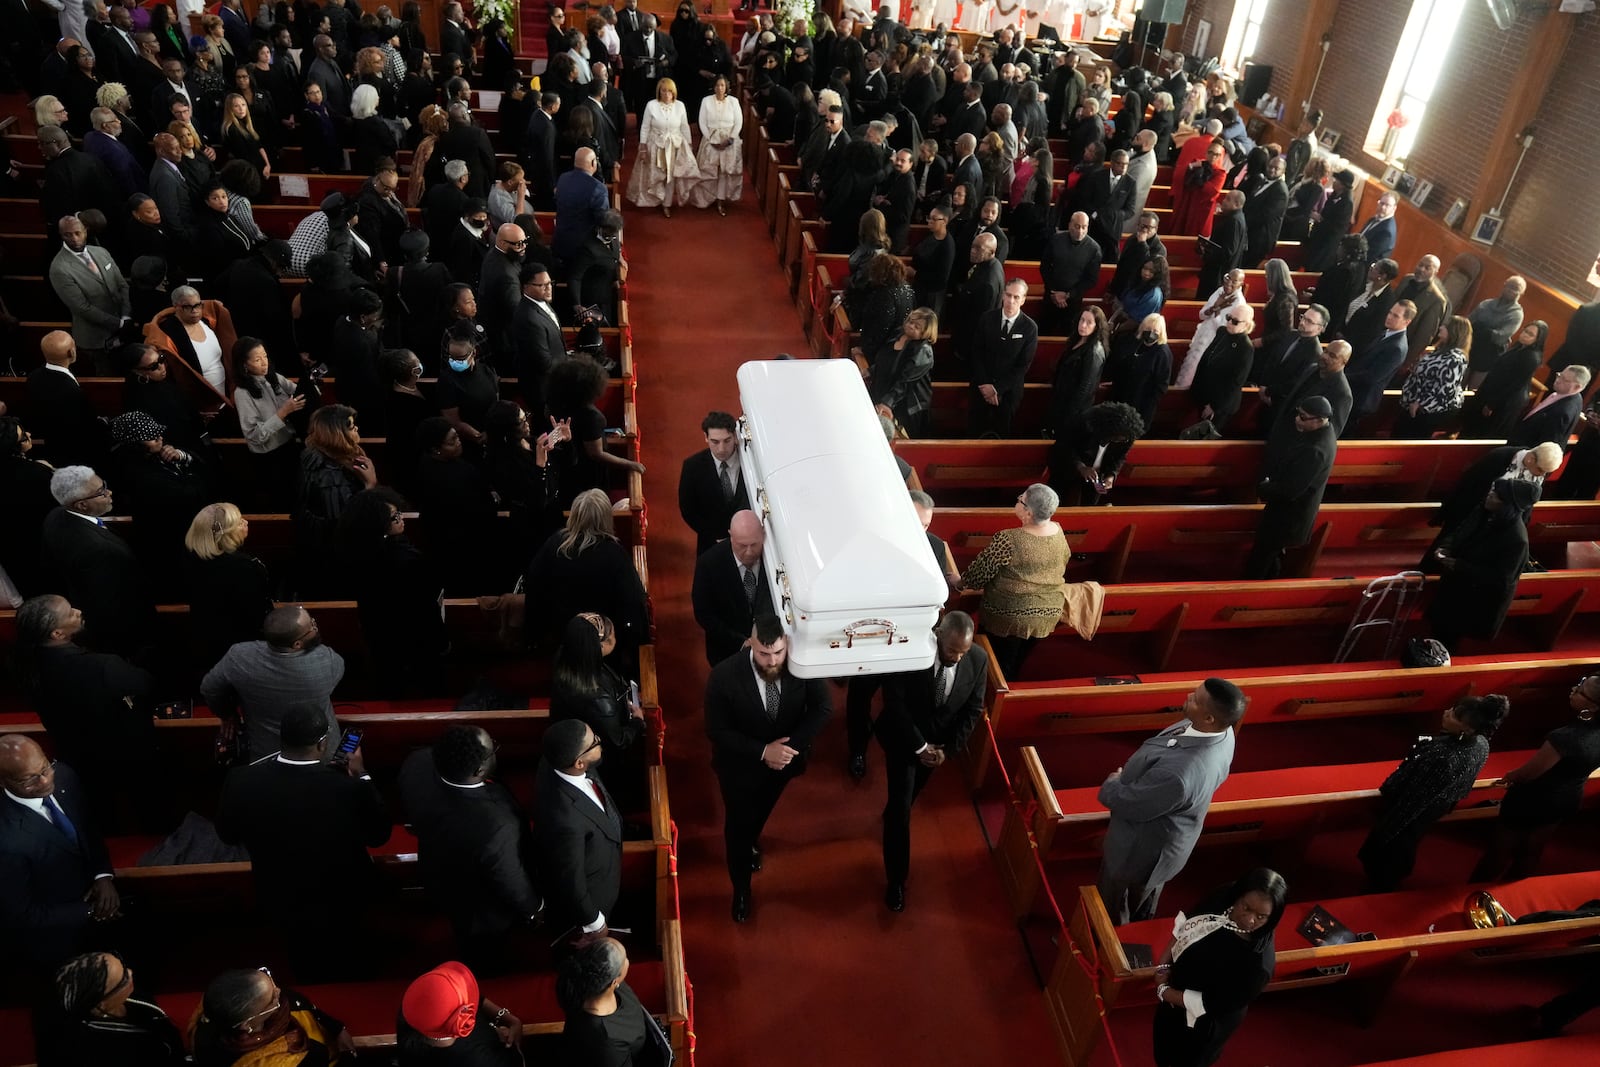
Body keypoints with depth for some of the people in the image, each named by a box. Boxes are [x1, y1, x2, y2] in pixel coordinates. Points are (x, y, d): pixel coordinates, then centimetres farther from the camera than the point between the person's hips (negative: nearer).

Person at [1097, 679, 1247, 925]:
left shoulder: (1178, 773, -47)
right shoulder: (1222, 732, -19)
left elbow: (1129, 804, -30)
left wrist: (1111, 783, -7)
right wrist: (1129, 773, -2)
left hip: (1142, 850, -8)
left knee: (1112, 912, 24)